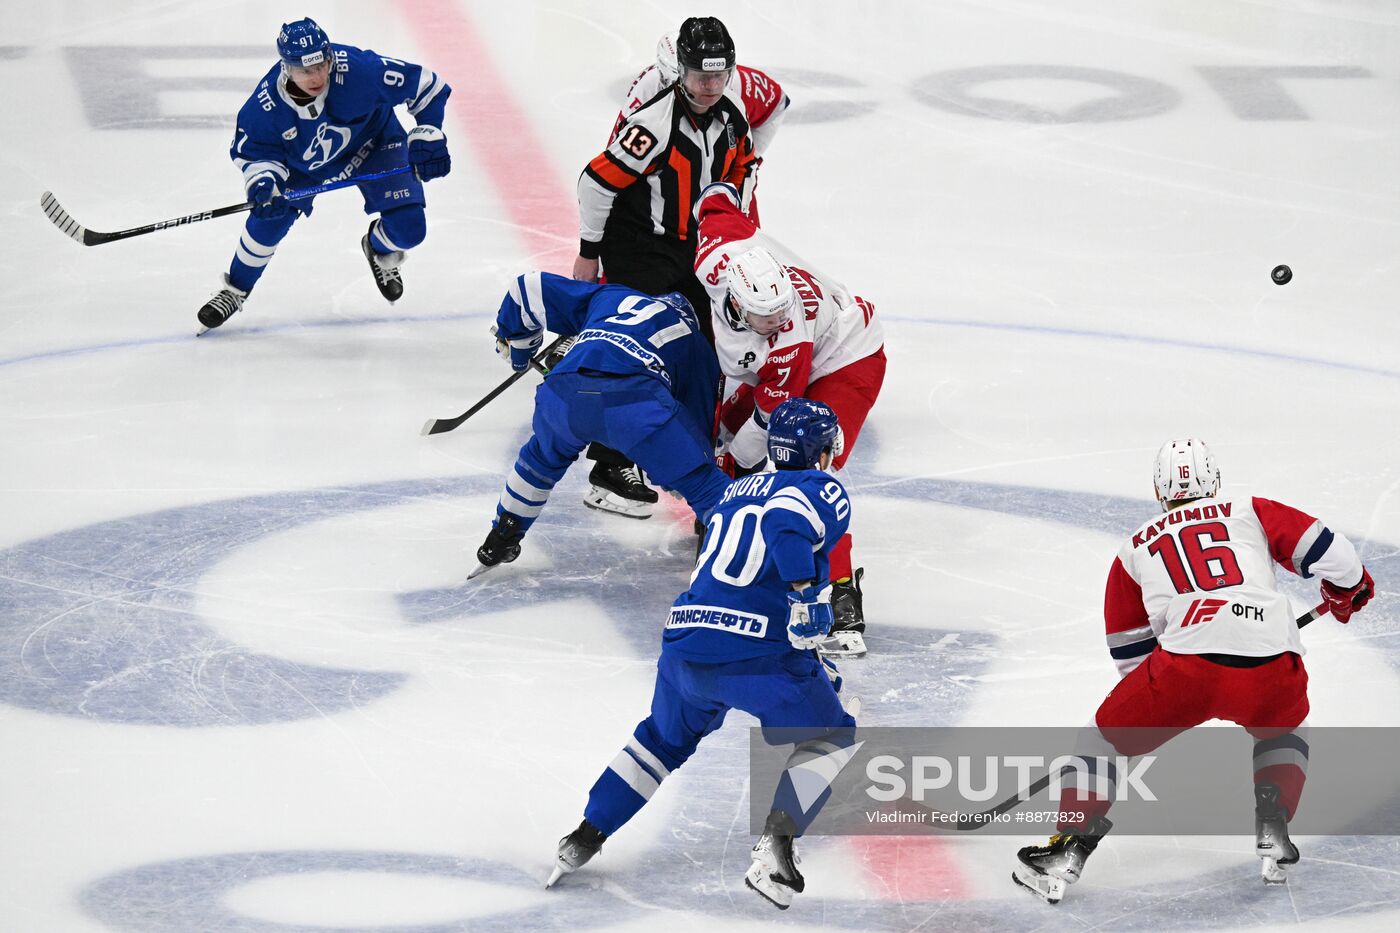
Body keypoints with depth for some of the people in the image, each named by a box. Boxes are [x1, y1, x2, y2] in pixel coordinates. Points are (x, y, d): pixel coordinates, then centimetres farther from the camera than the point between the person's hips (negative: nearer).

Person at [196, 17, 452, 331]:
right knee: (268, 220, -8)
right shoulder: (266, 104, -33)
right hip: (302, 161, 1)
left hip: (371, 143, -1)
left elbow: (424, 86, -26)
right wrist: (262, 183, -33)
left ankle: (380, 251, 27)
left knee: (408, 228, -13)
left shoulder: (360, 69, -40)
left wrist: (427, 138, -28)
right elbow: (251, 151, -14)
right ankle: (234, 292, 21)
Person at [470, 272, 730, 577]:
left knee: (545, 455, 37)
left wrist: (511, 338, 54)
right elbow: (699, 418, 33)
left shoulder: (607, 296, 39)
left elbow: (530, 289, 37)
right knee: (702, 481, 11)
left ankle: (498, 544, 44)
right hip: (634, 399, -3)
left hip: (562, 392, 3)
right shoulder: (696, 345, 33)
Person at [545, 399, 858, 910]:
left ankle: (584, 837, 26)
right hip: (757, 653, -6)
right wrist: (805, 588, -27)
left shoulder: (736, 490, 28)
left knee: (666, 737, 31)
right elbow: (786, 521, -20)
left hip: (685, 642, 7)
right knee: (828, 734, 14)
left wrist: (813, 670, 42)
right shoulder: (823, 488, 5)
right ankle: (775, 840, -7)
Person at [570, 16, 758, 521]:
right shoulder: (654, 123, -28)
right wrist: (589, 253, -14)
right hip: (636, 247, -8)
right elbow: (599, 181, -22)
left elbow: (738, 166, 15)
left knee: (707, 342, 16)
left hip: (692, 244, 8)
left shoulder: (732, 109, -4)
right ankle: (609, 473, -11)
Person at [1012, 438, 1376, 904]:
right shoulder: (1251, 513, 23)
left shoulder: (1134, 549, 26)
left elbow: (1129, 652, 30)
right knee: (1283, 731, 35)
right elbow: (1331, 552, 14)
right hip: (1274, 666, 1)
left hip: (1187, 662, -1)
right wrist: (1346, 590, 37)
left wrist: (1159, 702, 47)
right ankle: (1272, 828, 16)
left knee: (1107, 736, 19)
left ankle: (1068, 851, 7)